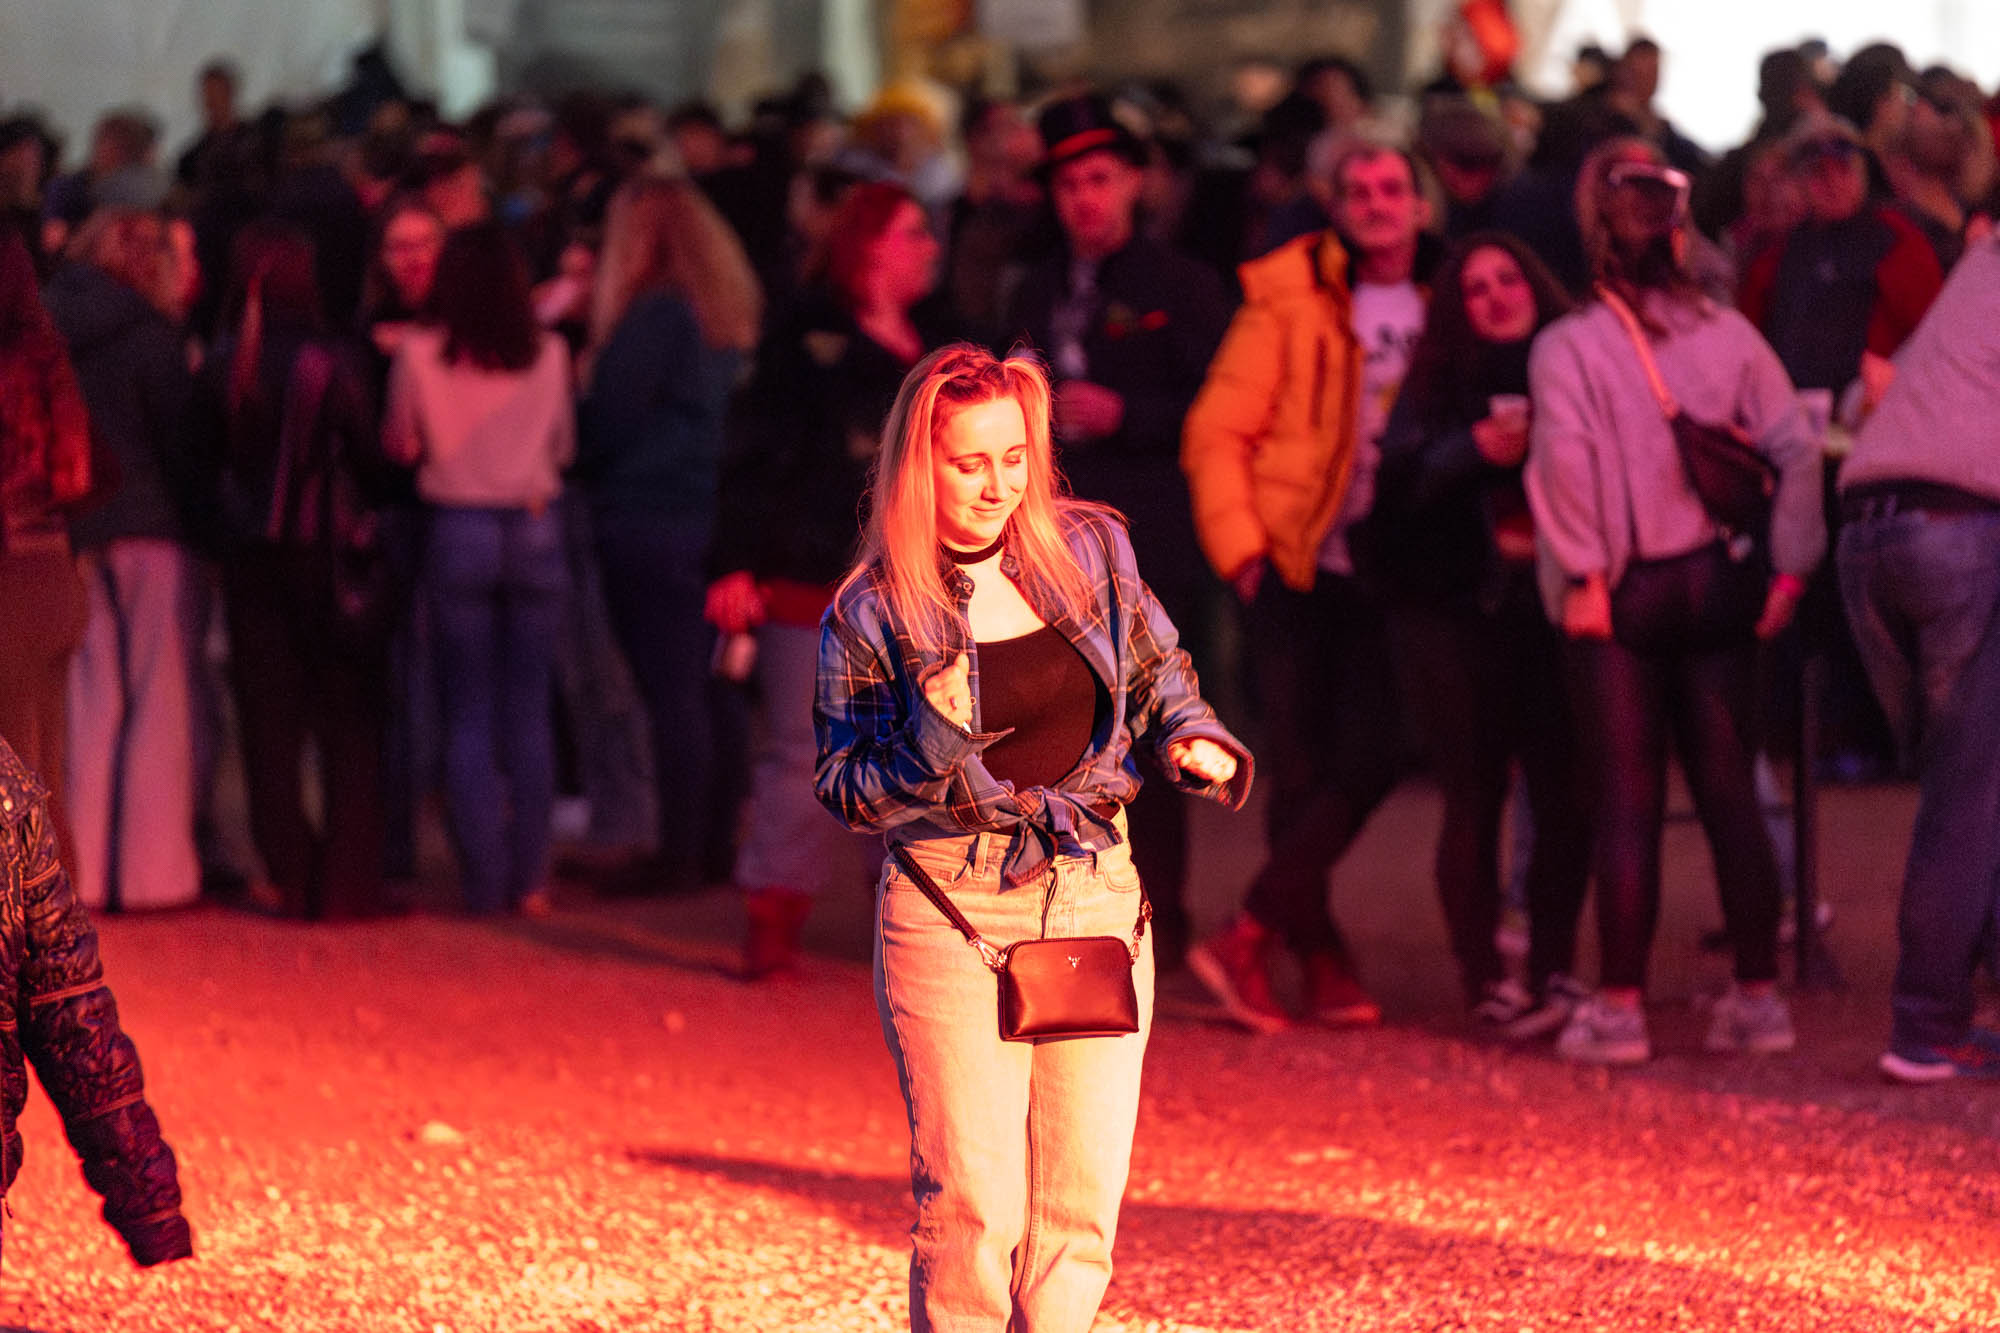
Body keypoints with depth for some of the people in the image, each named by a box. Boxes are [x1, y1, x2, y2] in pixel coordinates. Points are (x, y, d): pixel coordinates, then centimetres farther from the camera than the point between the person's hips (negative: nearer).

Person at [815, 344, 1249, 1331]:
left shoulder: (1090, 551, 5)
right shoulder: (870, 616, -5)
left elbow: (1158, 668, 21)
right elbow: (843, 793, 0)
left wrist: (1194, 742, 0)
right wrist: (933, 747, -19)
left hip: (1099, 896, 4)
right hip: (954, 908, -4)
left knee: (1083, 1208, 4)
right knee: (973, 1210, -9)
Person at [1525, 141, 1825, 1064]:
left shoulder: (1567, 345, -8)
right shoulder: (1729, 335, 1)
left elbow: (1565, 459, -20)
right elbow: (1795, 447, -4)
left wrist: (1582, 574, -14)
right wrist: (1789, 565, 1)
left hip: (1622, 600, -3)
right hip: (1717, 585, 3)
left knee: (1627, 805, 1)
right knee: (1730, 795, 9)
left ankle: (1620, 1007, 1)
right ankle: (1759, 997, 11)